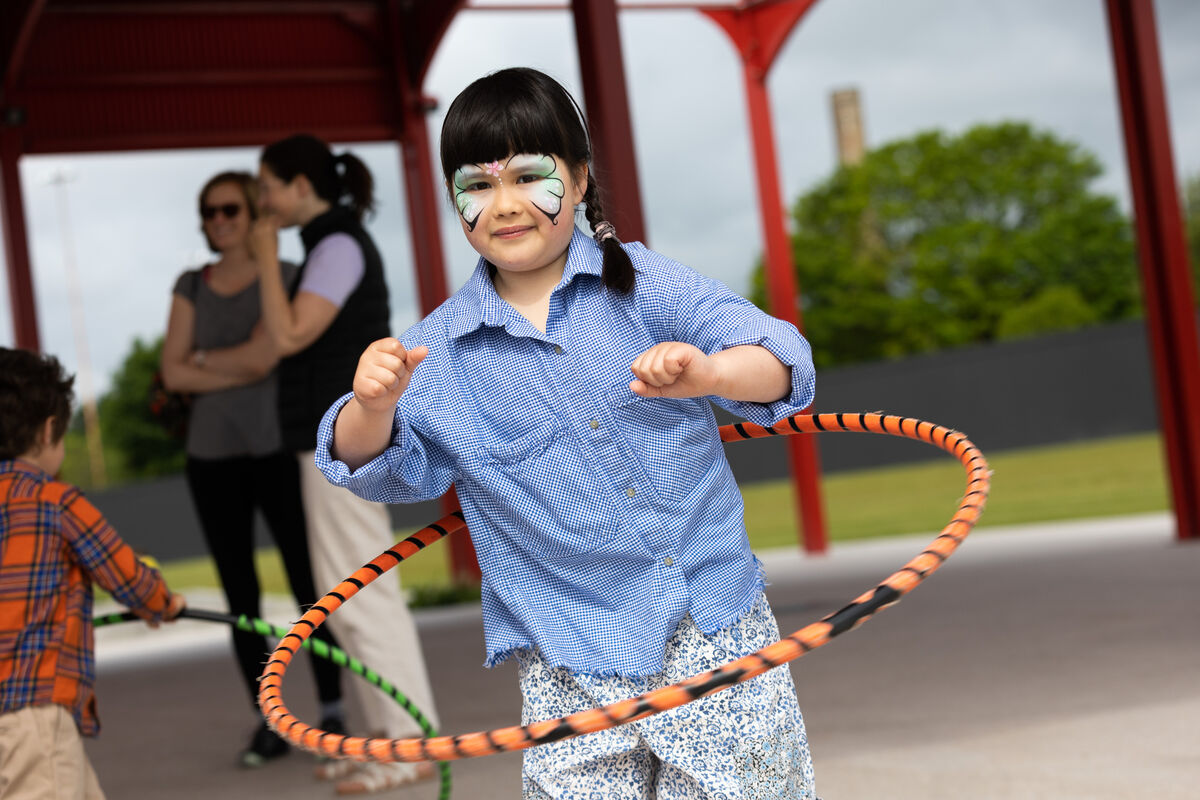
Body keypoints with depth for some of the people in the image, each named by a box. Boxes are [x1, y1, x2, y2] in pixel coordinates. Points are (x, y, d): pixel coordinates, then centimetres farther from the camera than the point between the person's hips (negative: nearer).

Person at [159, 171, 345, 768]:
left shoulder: (287, 278, -2)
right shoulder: (191, 287, 9)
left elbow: (260, 356, -15)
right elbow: (173, 374, -1)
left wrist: (201, 360, -2)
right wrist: (240, 371, -11)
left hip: (278, 449, -3)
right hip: (212, 455, 3)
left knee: (308, 583, -5)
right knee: (240, 594, 4)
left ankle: (332, 716, 5)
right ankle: (267, 723, 11)